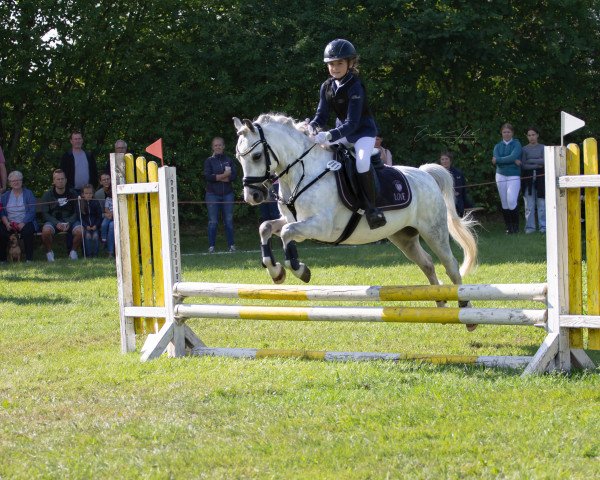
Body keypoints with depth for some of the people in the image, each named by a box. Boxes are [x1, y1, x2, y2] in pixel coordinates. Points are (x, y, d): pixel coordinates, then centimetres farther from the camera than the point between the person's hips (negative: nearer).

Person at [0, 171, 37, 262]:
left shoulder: (28, 194, 7)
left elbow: (31, 212, -4)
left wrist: (23, 223, -18)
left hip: (25, 223, -2)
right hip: (9, 223, 2)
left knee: (27, 231, -35)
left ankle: (29, 258, -26)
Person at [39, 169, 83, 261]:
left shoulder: (72, 194, 5)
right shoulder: (47, 195, 2)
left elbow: (76, 212, 4)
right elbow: (44, 213, -2)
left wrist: (69, 223, -15)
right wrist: (57, 223, -18)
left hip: (70, 220, 1)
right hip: (53, 221, -1)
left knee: (80, 231, -30)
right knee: (46, 231, -34)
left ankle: (73, 251, -2)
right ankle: (49, 252, -7)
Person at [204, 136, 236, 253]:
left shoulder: (229, 160, 9)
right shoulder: (209, 161, 4)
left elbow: (234, 175, -3)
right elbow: (207, 176, -10)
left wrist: (217, 177, -12)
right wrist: (224, 175, -13)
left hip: (227, 194, 2)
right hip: (213, 194, -2)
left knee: (229, 220, 3)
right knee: (213, 221, -2)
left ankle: (231, 245, 9)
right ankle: (211, 246, 1)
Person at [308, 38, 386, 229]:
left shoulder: (355, 88, -23)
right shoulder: (327, 87, -1)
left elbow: (352, 123, -29)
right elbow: (322, 115, -1)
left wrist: (330, 135, -41)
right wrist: (312, 126, -24)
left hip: (363, 130, -8)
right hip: (342, 132, 8)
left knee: (362, 161, -33)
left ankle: (372, 207, -29)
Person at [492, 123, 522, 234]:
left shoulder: (516, 144, 2)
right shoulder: (498, 146, 11)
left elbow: (513, 157, -15)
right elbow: (496, 160, -5)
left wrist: (498, 160, -9)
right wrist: (513, 161, -13)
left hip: (514, 176, -3)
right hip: (501, 175, 4)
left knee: (512, 201, -15)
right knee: (504, 202, 3)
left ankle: (515, 225, -1)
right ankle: (508, 227, 10)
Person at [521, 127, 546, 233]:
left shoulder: (542, 148, 8)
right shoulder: (525, 149, 7)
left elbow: (544, 161, -6)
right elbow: (523, 165, -2)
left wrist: (530, 161, -7)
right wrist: (537, 165, -9)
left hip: (540, 177, 0)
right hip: (528, 177, 0)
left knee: (542, 203, -3)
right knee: (529, 204, -3)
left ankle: (543, 226, 1)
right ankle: (530, 227, 2)